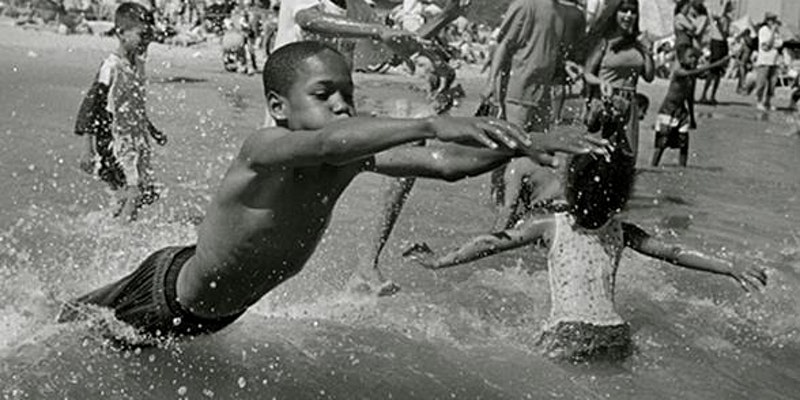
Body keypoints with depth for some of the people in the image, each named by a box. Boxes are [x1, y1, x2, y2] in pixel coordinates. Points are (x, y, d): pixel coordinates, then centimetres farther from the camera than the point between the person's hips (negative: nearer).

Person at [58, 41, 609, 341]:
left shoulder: (353, 157, -20)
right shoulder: (265, 149, -38)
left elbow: (447, 164, -29)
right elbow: (326, 144, -60)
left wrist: (524, 145, -43)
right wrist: (432, 125, -71)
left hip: (225, 309, 6)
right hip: (167, 294, -6)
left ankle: (83, 306, 60)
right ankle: (59, 319, 52)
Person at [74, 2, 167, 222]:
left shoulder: (138, 64, 8)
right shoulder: (112, 66, -15)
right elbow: (90, 106, -14)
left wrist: (153, 132, 25)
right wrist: (89, 150, -18)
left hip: (137, 142, 8)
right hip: (115, 142, -8)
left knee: (146, 192, 3)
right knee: (132, 193, -13)